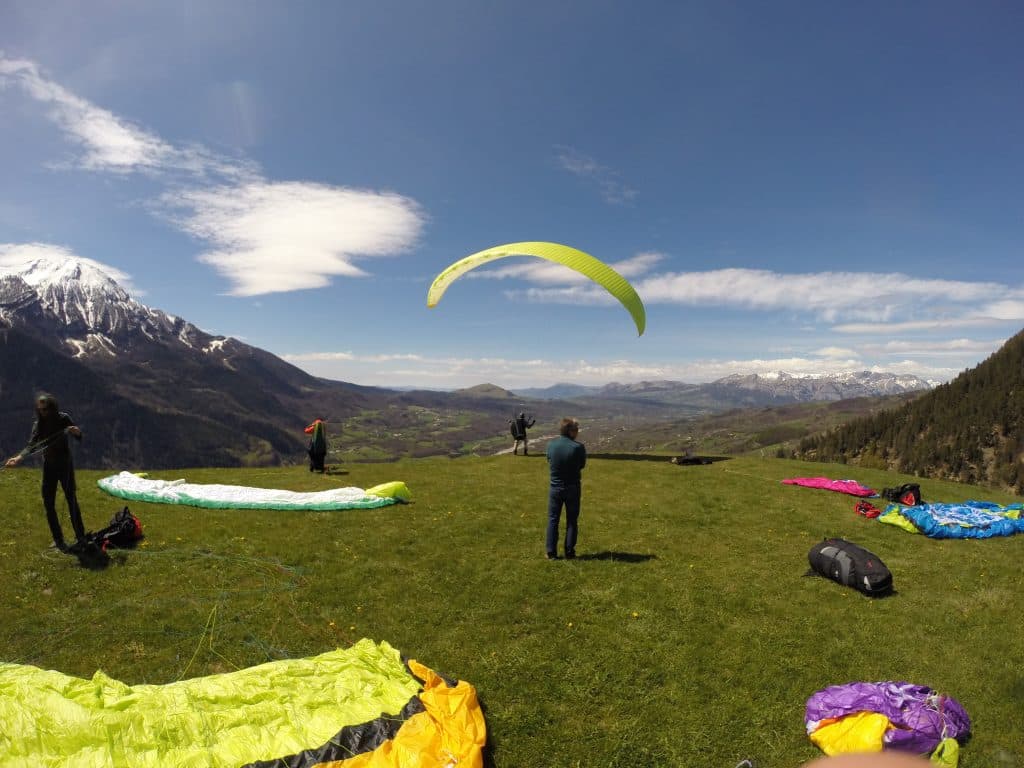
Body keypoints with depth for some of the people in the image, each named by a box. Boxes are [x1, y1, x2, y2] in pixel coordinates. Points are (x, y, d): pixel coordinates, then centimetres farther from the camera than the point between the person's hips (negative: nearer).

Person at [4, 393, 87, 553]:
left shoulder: (63, 418, -9)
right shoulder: (38, 424, -1)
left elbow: (79, 438, -10)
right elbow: (32, 445, -8)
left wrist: (76, 432, -33)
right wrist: (19, 457, -26)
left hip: (65, 464, -4)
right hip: (49, 466, 4)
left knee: (71, 499, -5)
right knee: (48, 503, 2)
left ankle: (81, 537, 0)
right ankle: (58, 540, 12)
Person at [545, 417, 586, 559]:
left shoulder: (551, 445, -8)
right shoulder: (578, 447, -18)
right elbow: (582, 465, -4)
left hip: (555, 488, 2)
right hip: (572, 488, -2)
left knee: (553, 520, 12)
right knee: (571, 521, 12)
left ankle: (551, 552, 14)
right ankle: (569, 552, 17)